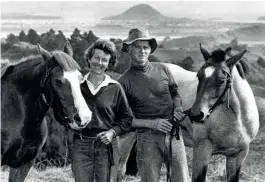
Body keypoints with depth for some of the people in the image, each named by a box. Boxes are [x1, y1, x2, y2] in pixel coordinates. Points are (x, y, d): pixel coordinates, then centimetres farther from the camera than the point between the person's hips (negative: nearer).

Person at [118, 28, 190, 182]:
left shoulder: (162, 70, 4)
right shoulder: (125, 81, -5)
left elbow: (175, 93, 20)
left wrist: (177, 107, -2)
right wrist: (152, 123, -13)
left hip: (174, 134, 2)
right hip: (148, 139, -2)